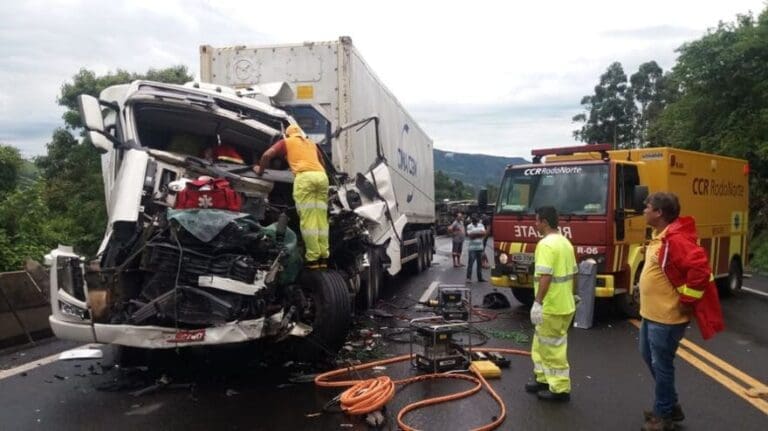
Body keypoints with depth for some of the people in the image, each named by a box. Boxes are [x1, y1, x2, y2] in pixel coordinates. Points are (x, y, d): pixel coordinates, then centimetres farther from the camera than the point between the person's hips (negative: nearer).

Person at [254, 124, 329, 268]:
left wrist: (260, 170, 25)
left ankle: (313, 257, -11)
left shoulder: (286, 142, 21)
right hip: (321, 176, 5)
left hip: (305, 176, -5)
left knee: (307, 219, -7)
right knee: (321, 218, 6)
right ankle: (323, 256, 3)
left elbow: (267, 155, 10)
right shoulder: (311, 143, 35)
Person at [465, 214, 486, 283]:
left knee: (479, 263, 10)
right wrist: (479, 234, -9)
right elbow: (470, 236, -13)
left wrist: (475, 234, -13)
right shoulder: (469, 226, -3)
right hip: (472, 248, -5)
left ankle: (480, 277, 18)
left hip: (480, 248, 5)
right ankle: (468, 278, -8)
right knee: (471, 263, -9)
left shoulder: (481, 225, 11)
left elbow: (484, 233, -2)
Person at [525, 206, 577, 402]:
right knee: (542, 344, 20)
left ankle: (560, 389, 9)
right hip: (566, 304, 10)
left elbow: (545, 276, -25)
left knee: (553, 348, 1)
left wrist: (538, 302, -21)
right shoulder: (566, 242, 12)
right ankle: (544, 379, 29)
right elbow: (572, 273, 17)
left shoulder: (546, 244, -18)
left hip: (551, 307, -10)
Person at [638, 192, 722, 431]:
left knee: (661, 365, 4)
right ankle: (671, 405, 37)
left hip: (666, 317, -10)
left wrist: (686, 299, -23)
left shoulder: (675, 239, -23)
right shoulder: (660, 237, 9)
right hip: (651, 313, 10)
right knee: (648, 357, 22)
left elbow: (700, 268, -32)